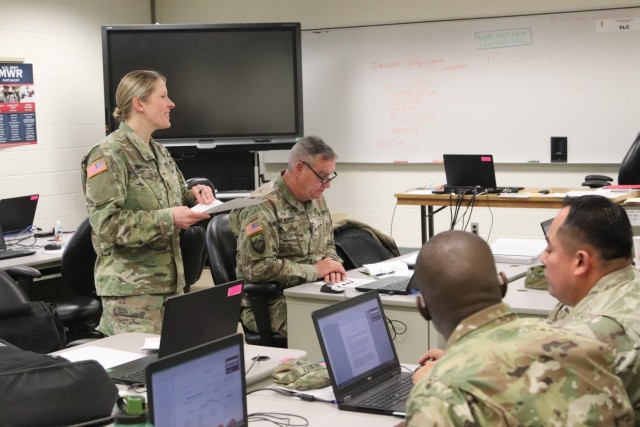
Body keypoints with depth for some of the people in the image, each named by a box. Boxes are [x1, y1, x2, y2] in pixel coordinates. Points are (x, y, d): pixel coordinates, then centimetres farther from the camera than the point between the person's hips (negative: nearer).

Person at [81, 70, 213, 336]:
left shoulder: (160, 153, 14)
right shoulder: (109, 156, -13)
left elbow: (175, 200, 25)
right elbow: (106, 223, -20)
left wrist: (195, 196, 2)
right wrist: (167, 219, -24)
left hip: (170, 282, 8)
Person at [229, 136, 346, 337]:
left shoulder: (316, 198, 11)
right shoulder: (263, 206, -16)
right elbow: (258, 267, -24)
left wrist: (331, 264, -2)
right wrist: (315, 270, -17)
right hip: (272, 304, -8)